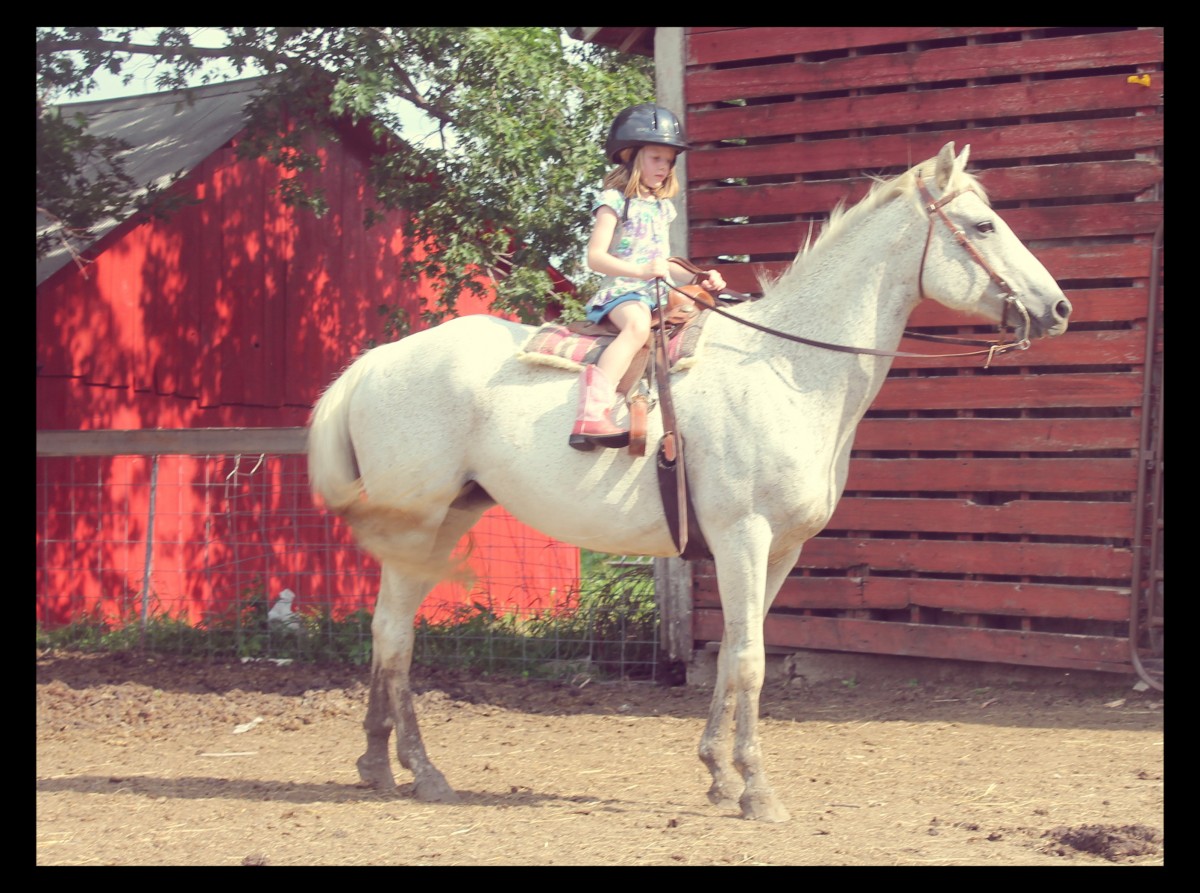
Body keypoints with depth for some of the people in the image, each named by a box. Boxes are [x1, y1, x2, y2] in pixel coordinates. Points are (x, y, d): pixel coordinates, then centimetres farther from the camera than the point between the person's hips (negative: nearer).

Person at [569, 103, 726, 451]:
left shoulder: (662, 207, 21)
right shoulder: (614, 201, -2)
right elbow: (596, 256, -11)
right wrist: (640, 270, -24)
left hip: (658, 293, 9)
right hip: (621, 291, -9)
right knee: (638, 324, -38)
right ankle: (592, 415, -54)